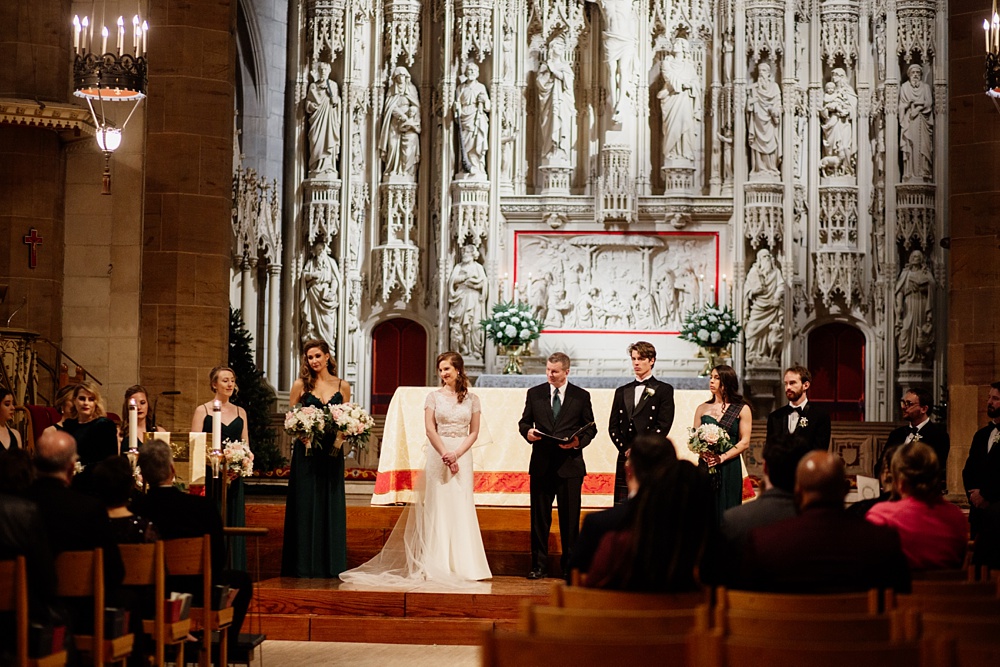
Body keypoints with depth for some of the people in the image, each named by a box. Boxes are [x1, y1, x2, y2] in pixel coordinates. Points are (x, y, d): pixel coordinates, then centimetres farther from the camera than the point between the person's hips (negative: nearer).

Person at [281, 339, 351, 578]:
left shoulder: (343, 386, 7)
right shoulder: (301, 385, 3)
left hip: (332, 453, 2)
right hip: (306, 453, -2)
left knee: (332, 506, 4)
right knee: (306, 506, 0)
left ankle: (331, 564, 9)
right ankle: (304, 564, 4)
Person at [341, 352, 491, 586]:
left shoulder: (472, 399, 7)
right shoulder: (434, 397, 5)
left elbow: (474, 432, 4)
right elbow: (430, 429, -3)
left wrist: (456, 455, -10)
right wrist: (445, 455, -13)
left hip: (462, 455, 1)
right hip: (437, 454, -1)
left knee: (462, 508, -1)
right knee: (437, 507, -2)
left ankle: (461, 565, 4)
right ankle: (436, 565, 1)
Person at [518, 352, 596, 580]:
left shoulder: (581, 396, 4)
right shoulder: (534, 394, 8)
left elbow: (590, 428, 7)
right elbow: (524, 422, 12)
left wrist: (578, 442, -12)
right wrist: (527, 432, -10)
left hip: (570, 465, -1)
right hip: (541, 464, 1)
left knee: (570, 518, 2)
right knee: (539, 518, 4)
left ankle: (569, 566, 11)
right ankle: (538, 565, 12)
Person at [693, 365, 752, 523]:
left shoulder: (742, 409, 3)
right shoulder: (702, 409, 12)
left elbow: (744, 442, -2)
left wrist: (722, 457, -14)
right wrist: (703, 453, -12)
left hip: (729, 467, -2)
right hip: (705, 467, 2)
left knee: (726, 509, -4)